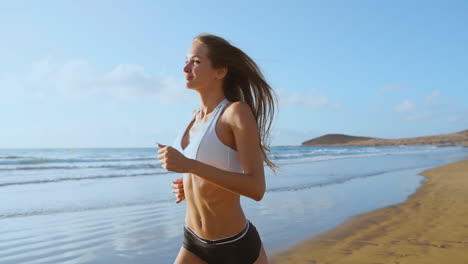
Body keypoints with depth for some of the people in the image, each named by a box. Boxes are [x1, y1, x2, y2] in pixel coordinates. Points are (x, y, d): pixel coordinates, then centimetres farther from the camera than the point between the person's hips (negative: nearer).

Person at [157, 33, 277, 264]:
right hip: (194, 243, 7)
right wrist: (186, 186, 1)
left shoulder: (238, 111, -17)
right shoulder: (195, 117, 5)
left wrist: (189, 165, -29)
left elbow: (256, 188, -24)